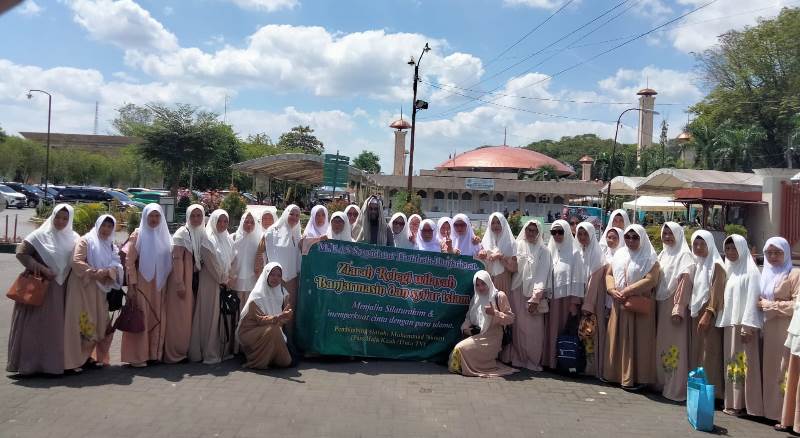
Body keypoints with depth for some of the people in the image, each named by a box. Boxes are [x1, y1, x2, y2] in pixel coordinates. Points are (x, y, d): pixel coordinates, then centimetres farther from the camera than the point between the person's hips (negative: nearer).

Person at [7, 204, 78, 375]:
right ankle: (27, 363, 9)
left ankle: (53, 362, 15)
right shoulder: (40, 235, -4)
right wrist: (42, 269, -15)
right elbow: (21, 253, -8)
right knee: (33, 324, 0)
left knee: (55, 326, 7)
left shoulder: (74, 239, 7)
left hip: (60, 289, 4)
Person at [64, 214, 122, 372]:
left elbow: (117, 266, 3)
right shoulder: (86, 240, -2)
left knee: (98, 323, 8)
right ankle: (74, 360, -3)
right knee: (81, 323, -8)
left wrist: (107, 272, -17)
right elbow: (76, 261, -14)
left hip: (100, 289, 6)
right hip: (82, 287, -6)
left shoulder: (111, 246, 15)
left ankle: (90, 356, 20)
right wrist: (94, 273, -21)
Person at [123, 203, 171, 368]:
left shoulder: (164, 235, 10)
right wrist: (132, 285, -13)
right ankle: (137, 356, 4)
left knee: (157, 318, 7)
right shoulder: (138, 234, -2)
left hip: (159, 285, 4)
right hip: (141, 283, -4)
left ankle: (155, 352, 17)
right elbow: (129, 261, -7)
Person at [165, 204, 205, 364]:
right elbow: (177, 258, -15)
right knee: (178, 316, -2)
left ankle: (187, 350, 18)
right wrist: (180, 283, -20)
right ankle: (174, 352, 6)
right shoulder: (182, 233, -8)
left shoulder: (203, 233, 10)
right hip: (183, 278, -6)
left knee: (191, 315, 10)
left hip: (197, 279, 6)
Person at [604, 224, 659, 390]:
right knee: (618, 338, 8)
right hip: (619, 304, 5)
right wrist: (613, 290, -8)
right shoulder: (619, 254, 11)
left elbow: (650, 280, -14)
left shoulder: (649, 257, -4)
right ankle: (618, 374, 18)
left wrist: (627, 291, -18)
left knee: (637, 341, -2)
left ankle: (635, 377, 5)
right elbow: (609, 274, 11)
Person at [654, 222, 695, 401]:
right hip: (660, 304, 7)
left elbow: (684, 283, -13)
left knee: (674, 346, -5)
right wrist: (654, 304, 9)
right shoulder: (663, 255, 16)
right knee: (661, 345, 10)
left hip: (675, 305, -7)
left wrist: (678, 309, -20)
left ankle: (676, 388, 0)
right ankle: (661, 382, 19)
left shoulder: (684, 255, -5)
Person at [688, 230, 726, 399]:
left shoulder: (716, 266, -7)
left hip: (709, 314, -7)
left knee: (708, 353, -6)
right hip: (695, 313, 7)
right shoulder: (696, 265, 14)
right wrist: (692, 311, 9)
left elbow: (716, 293, -13)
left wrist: (707, 315, -19)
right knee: (695, 352, 7)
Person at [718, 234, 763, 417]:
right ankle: (733, 402, 12)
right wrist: (723, 322, 10)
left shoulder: (750, 271, -6)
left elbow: (752, 299, -13)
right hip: (729, 323, 7)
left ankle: (744, 403, 0)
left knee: (744, 362, -4)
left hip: (744, 325, -7)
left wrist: (748, 326, -18)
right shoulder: (730, 270, 15)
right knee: (731, 362, 7)